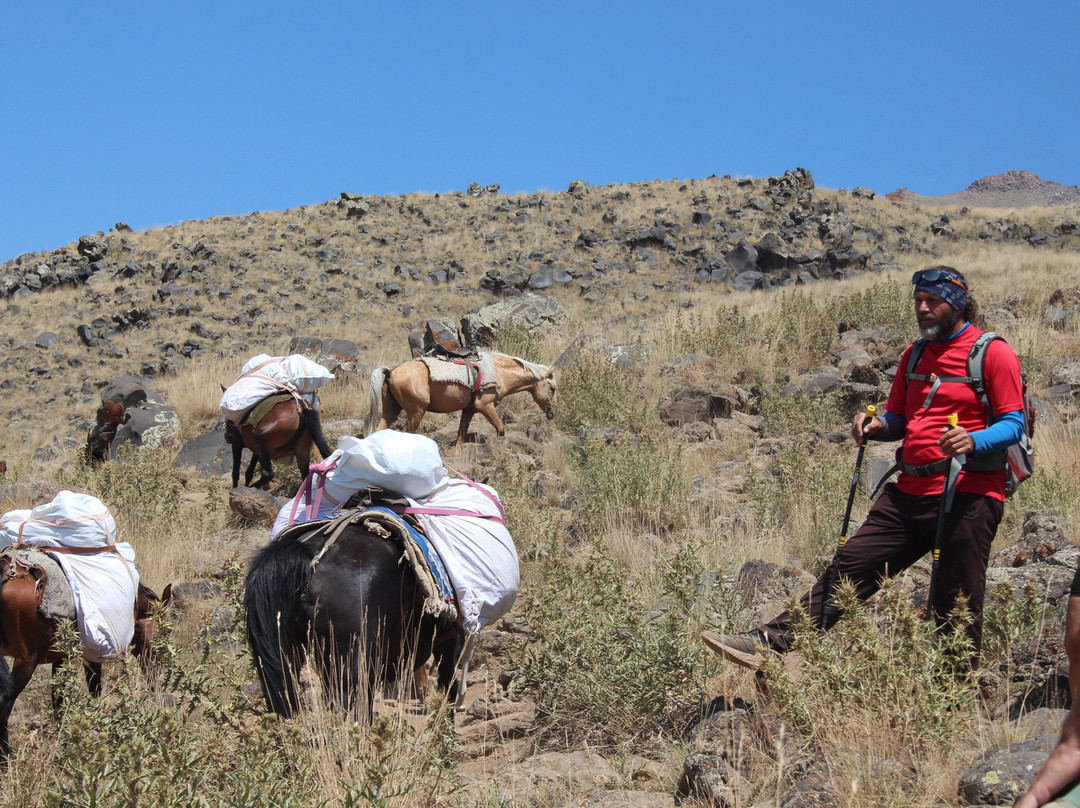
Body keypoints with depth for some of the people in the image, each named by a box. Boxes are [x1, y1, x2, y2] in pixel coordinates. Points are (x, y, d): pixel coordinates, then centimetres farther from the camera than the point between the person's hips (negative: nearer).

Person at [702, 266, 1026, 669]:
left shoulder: (993, 353, -4)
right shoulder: (915, 354, 19)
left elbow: (1013, 423, -9)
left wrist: (974, 442, -29)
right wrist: (878, 426, 2)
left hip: (967, 497, -6)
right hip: (911, 492, 7)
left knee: (955, 608, -2)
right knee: (851, 565, 2)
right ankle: (770, 641, 0)